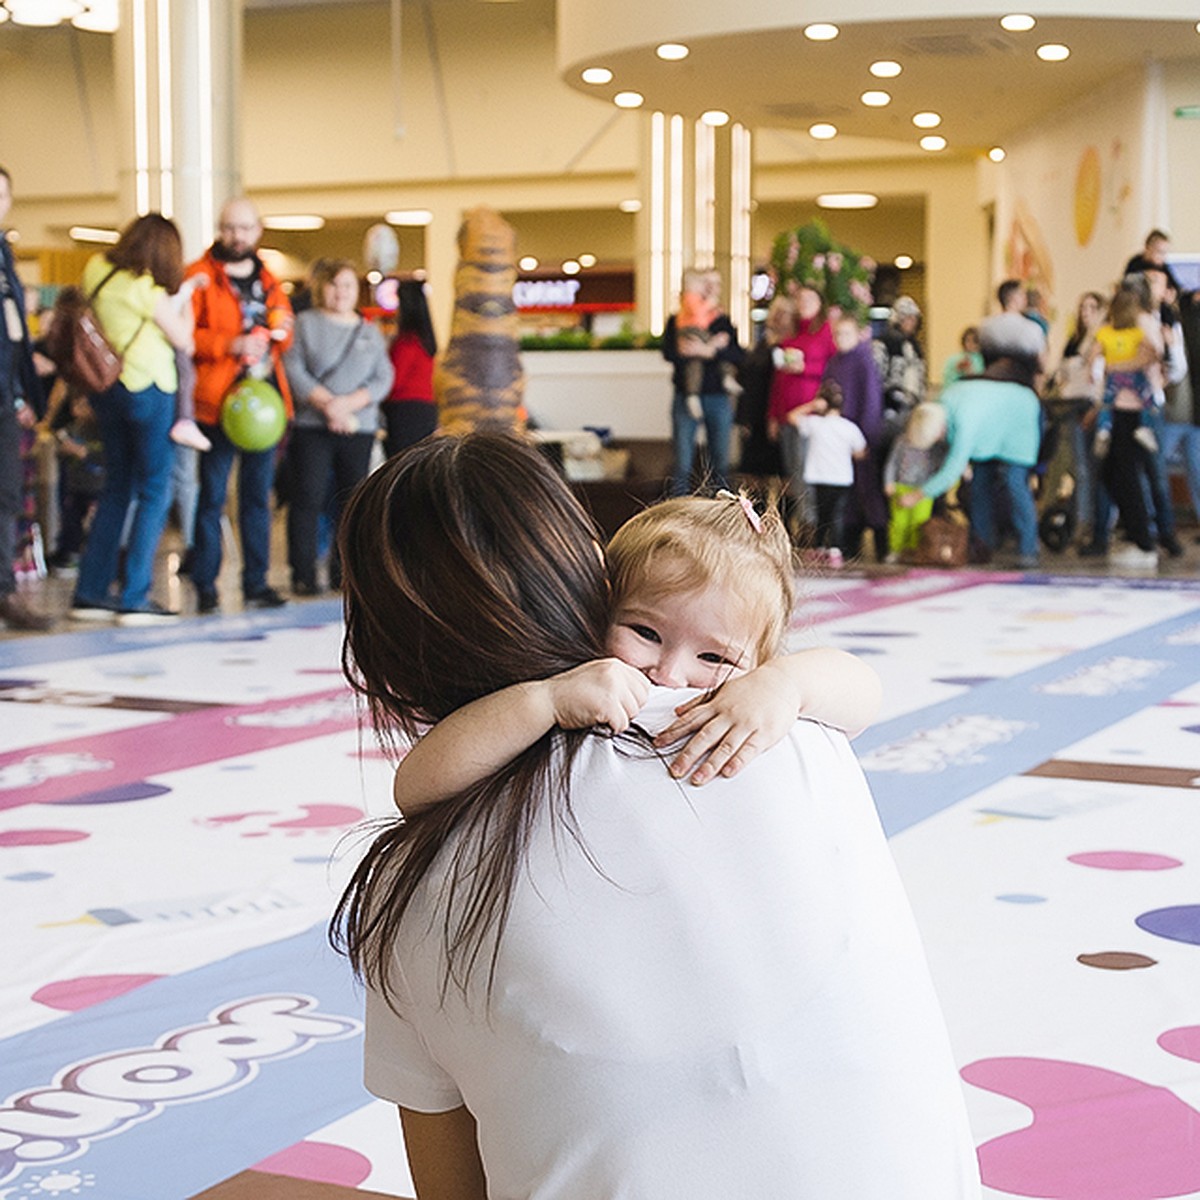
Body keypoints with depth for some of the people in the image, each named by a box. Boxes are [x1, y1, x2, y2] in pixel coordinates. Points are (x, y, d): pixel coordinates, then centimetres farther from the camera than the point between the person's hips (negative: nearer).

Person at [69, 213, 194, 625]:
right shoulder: (148, 290, -15)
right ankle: (134, 598, -3)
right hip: (147, 388, -7)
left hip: (107, 387, 7)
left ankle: (90, 594, 14)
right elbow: (183, 340, -6)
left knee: (116, 488, 15)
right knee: (154, 491, 0)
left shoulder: (97, 269, 4)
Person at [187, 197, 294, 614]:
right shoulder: (199, 277, -1)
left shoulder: (268, 281, 18)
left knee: (259, 496, 9)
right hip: (218, 402, -5)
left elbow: (285, 336, 23)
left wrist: (277, 331, 1)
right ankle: (205, 585, 3)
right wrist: (230, 345, -19)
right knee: (212, 497, -3)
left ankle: (256, 582, 15)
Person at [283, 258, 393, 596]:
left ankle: (343, 571, 13)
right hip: (311, 426, -3)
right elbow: (293, 369, -5)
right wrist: (326, 403, -15)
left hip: (359, 427, 3)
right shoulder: (306, 323, 6)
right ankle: (303, 574, -2)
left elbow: (383, 379, 4)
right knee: (308, 499, -7)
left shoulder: (371, 332, 15)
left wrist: (348, 403, -12)